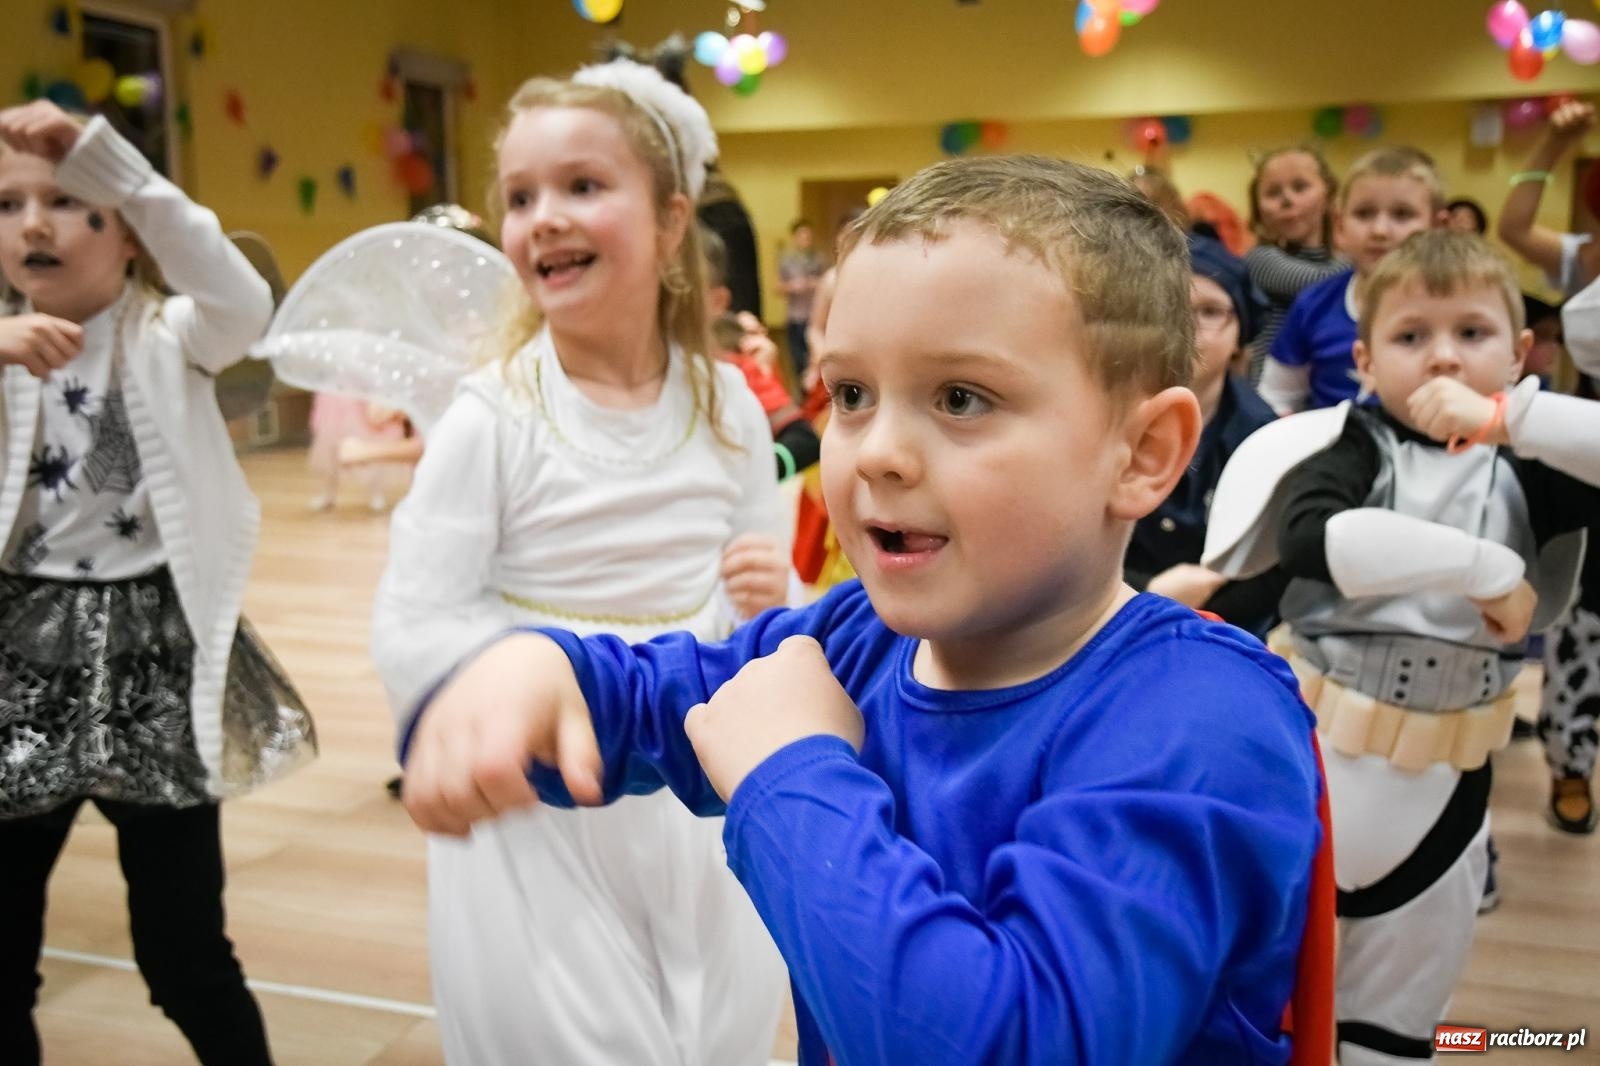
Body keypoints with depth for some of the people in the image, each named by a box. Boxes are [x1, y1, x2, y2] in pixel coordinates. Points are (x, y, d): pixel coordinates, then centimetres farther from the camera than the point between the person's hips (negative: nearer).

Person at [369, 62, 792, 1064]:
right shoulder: (491, 420, -14)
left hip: (704, 806, 4)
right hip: (536, 816, -3)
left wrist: (769, 603, -13)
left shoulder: (728, 406, -3)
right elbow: (411, 639, -14)